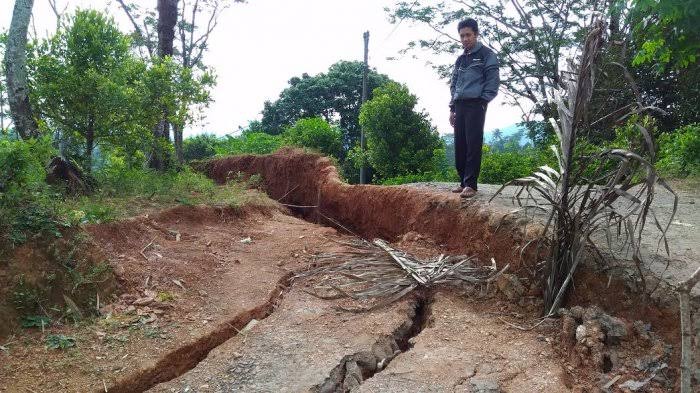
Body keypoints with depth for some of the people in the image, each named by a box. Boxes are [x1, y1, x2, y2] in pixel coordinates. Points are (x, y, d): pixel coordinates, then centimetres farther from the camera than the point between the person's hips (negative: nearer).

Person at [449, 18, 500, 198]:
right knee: (460, 146, 4)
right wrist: (452, 108, 15)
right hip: (460, 106, 7)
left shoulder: (487, 54, 1)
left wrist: (483, 101, -14)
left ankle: (470, 184, -11)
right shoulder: (460, 59, 21)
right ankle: (463, 181, 11)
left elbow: (493, 80, -6)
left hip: (475, 105, -6)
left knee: (473, 145, -11)